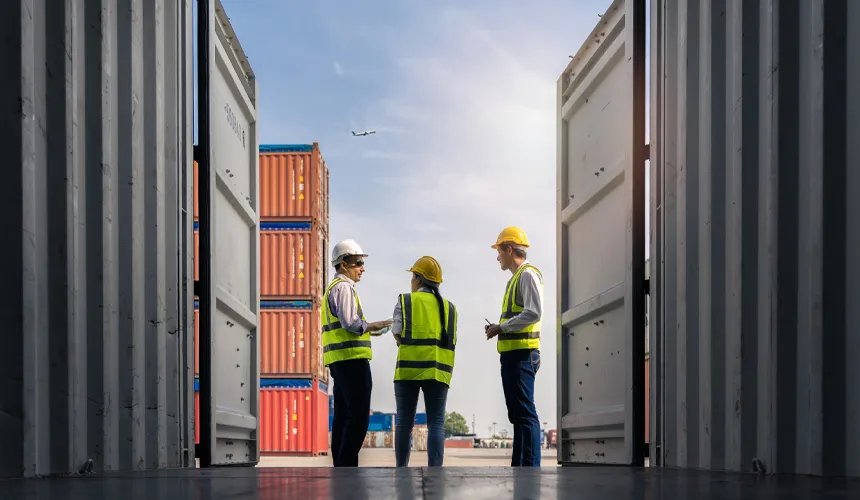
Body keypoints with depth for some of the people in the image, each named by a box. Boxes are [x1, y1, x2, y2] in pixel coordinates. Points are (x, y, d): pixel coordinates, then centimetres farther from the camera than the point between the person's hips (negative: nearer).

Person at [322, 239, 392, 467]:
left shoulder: (333, 288, 24)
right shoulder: (344, 287, -7)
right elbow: (350, 322, -19)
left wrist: (367, 329, 17)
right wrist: (371, 326, -5)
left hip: (339, 360, 11)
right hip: (352, 358, -11)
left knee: (343, 416, 10)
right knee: (358, 416, -12)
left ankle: (340, 466, 11)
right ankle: (347, 464, -16)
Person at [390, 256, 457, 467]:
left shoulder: (405, 301, 3)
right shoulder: (449, 308, 13)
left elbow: (398, 336, 0)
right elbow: (451, 342, 10)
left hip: (408, 369, -2)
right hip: (438, 371, 2)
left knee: (404, 422, 6)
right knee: (436, 423, 0)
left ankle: (402, 469, 8)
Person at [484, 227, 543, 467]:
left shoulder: (528, 274, -8)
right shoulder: (516, 278, 21)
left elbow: (533, 313, -20)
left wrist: (502, 327, -13)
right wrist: (499, 329, 10)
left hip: (521, 354, -10)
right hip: (512, 354, 10)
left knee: (525, 413, -12)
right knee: (517, 414, 12)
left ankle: (531, 467, -15)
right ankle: (518, 466, 16)